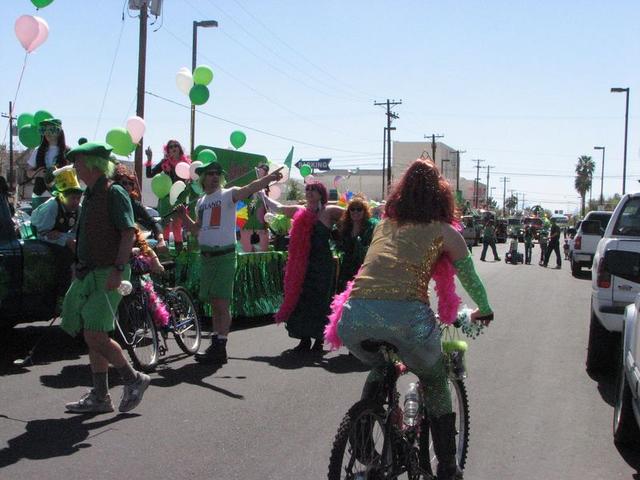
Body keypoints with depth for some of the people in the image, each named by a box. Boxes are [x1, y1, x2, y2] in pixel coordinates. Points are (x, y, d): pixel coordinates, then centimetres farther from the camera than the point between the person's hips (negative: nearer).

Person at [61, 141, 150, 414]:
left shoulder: (114, 193, -11)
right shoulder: (90, 195, 16)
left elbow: (129, 233, -18)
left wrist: (118, 269, -26)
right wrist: (80, 268, 23)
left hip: (107, 274, -9)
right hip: (89, 274, 9)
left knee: (95, 336, -15)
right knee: (93, 337, 10)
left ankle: (133, 380, 2)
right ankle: (99, 397, 16)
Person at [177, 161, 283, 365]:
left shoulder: (228, 195, -6)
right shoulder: (201, 201, 15)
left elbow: (250, 188, -25)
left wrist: (269, 178, -42)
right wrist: (184, 217, 8)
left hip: (224, 255, -7)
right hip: (206, 255, 7)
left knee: (222, 304, -7)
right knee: (215, 304, 13)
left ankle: (220, 347, -3)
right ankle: (216, 344, 21)